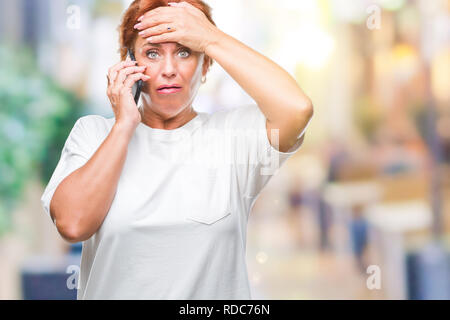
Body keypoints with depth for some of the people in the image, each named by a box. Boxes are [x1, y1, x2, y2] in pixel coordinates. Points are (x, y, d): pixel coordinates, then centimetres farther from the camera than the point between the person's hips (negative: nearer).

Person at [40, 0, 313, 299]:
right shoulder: (93, 132, 4)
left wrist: (211, 38, -13)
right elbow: (72, 223, -10)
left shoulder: (234, 131, -1)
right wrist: (125, 124, -9)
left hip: (213, 295, -1)